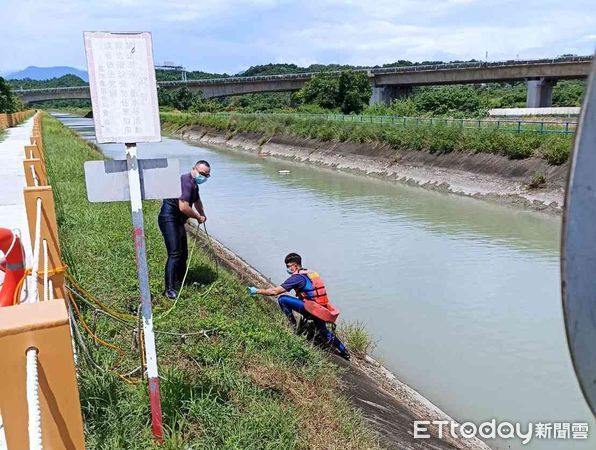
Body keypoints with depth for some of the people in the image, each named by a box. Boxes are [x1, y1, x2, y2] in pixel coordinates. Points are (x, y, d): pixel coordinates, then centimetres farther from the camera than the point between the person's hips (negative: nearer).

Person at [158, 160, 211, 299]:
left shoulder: (194, 184, 13)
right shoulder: (186, 181, -20)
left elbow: (197, 201, 35)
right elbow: (183, 207, -29)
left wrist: (202, 215, 32)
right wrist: (198, 217, -15)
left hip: (178, 221, 11)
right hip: (169, 219, -11)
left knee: (183, 253, 20)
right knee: (175, 254, -16)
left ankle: (181, 281, 38)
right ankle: (170, 289, -15)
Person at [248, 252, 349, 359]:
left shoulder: (297, 277, -9)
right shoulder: (311, 273, 16)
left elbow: (275, 291, -12)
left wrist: (257, 291, -4)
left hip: (312, 308, -9)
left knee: (282, 299, -8)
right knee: (323, 333, 32)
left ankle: (294, 327, 0)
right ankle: (344, 351, 41)